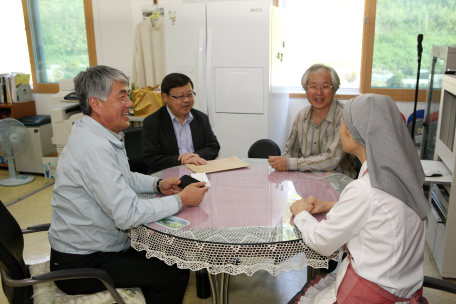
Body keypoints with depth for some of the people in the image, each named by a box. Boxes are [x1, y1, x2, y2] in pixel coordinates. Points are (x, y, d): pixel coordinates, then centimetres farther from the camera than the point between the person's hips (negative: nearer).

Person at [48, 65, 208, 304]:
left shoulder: (100, 135, 3)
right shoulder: (94, 148, -29)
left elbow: (124, 178, 17)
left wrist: (158, 185, -1)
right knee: (175, 273, -7)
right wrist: (181, 200, -20)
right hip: (81, 265, -9)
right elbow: (128, 215, -30)